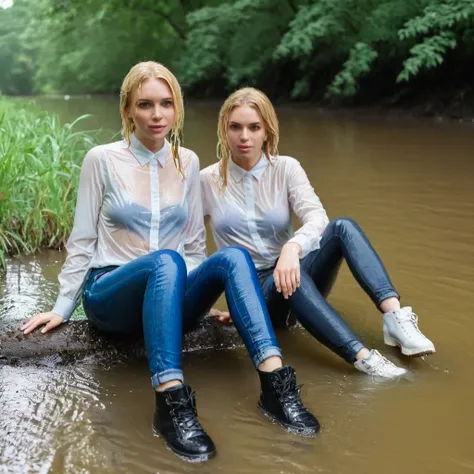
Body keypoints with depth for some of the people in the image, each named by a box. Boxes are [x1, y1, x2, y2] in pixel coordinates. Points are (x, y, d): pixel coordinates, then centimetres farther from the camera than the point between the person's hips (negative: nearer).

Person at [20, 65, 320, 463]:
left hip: (169, 295, 4)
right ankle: (171, 404, -49)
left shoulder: (187, 162, 10)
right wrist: (62, 308, -2)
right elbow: (82, 240, 2)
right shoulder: (102, 159, -1)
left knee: (233, 256, -28)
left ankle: (275, 384, -39)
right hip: (110, 296, -3)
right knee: (166, 261, -38)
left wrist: (203, 296, 9)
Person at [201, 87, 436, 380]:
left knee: (342, 227, -24)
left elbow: (317, 217, -19)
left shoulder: (286, 169, -1)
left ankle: (395, 316, -40)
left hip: (291, 280, 2)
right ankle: (362, 357, -49)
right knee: (290, 280, -37)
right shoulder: (208, 181, -1)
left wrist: (293, 246, -40)